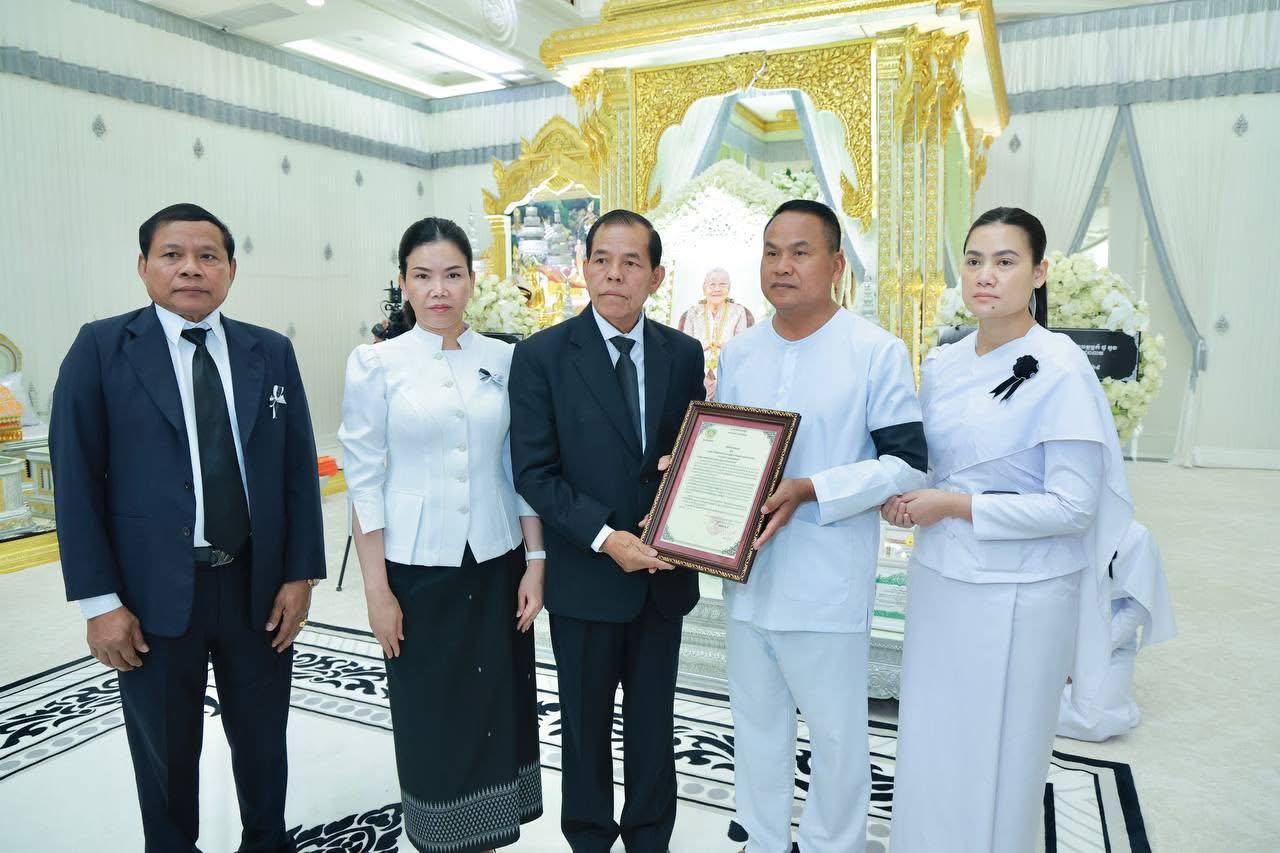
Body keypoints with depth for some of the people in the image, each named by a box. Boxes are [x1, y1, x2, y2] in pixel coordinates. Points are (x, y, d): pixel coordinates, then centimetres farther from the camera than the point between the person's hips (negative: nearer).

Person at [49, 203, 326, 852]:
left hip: (258, 585, 2)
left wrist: (300, 575, -2)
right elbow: (76, 479, -6)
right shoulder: (102, 348, -4)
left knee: (262, 740, 18)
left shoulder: (271, 352, 3)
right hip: (154, 593, -2)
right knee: (166, 753, 16)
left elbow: (298, 469, 2)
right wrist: (99, 601, -9)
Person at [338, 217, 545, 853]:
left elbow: (522, 468, 5)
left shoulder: (503, 360, 2)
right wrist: (376, 589, -6)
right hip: (417, 568, -2)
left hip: (495, 564, 2)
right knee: (429, 716, 11)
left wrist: (536, 562, 2)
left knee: (500, 707, 12)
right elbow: (365, 481, -4)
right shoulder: (375, 363, -5)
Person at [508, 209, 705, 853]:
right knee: (586, 725, 15)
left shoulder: (684, 354, 1)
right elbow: (534, 472, -11)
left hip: (663, 574, 3)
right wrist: (606, 538, -19)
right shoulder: (542, 355, -9)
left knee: (654, 723, 17)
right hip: (585, 575, -2)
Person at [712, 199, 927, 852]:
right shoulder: (738, 354, 7)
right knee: (756, 725, 20)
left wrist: (809, 491, -22)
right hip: (747, 576, 5)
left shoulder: (877, 352, -9)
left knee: (836, 733, 12)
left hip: (828, 584, -5)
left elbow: (907, 464, -12)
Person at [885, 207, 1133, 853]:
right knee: (929, 743, 18)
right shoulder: (941, 365, 4)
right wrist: (900, 500, -4)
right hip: (939, 579, 6)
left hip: (1017, 593, -5)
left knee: (996, 757, 11)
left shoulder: (1061, 372, -14)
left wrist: (955, 506, -17)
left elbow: (1073, 506, -16)